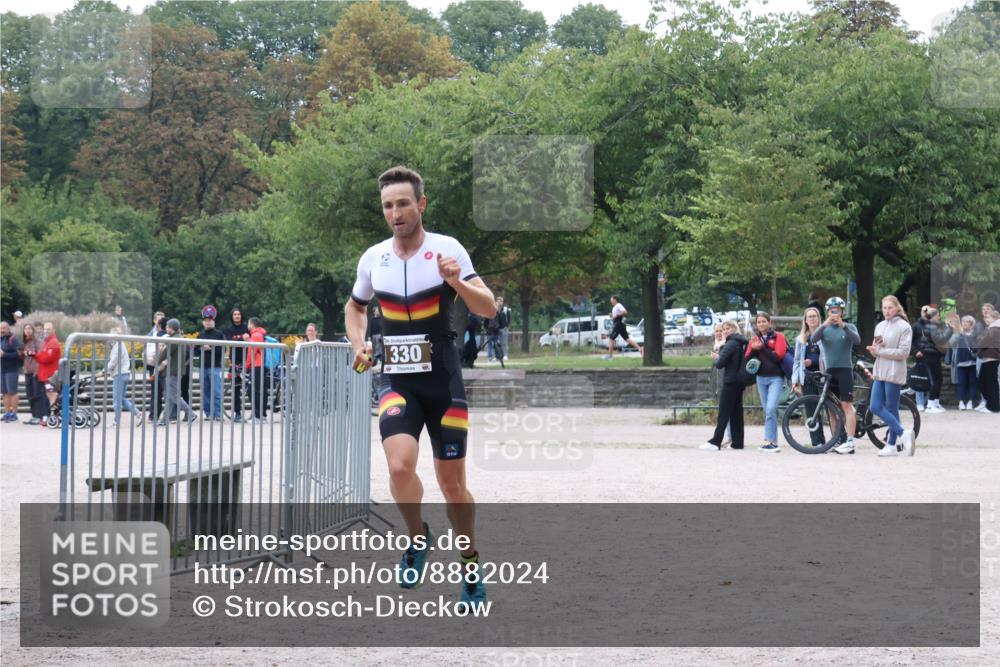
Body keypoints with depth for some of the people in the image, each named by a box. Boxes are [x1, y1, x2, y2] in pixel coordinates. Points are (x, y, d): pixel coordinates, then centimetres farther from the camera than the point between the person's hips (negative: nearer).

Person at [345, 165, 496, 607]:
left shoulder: (447, 250, -7)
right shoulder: (373, 258, 3)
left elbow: (488, 310, -12)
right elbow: (355, 307, 22)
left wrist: (456, 282, -29)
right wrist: (359, 345, 4)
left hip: (443, 382, -1)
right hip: (396, 382, 2)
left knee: (452, 483, 4)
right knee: (400, 466, -22)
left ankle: (471, 565, 25)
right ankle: (418, 538, 6)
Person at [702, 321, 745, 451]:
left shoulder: (730, 344, -15)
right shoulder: (742, 343, 11)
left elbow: (720, 364, -18)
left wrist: (717, 358, 4)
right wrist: (719, 357, 8)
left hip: (730, 382, -8)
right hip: (740, 381, 8)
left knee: (724, 413, -7)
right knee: (736, 412, 10)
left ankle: (715, 442, -7)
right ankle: (737, 442, 10)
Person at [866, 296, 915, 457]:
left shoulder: (904, 327, -6)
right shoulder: (879, 326, 14)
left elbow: (903, 353, -13)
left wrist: (880, 351, -14)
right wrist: (874, 349, -5)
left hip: (894, 373, -7)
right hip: (880, 371, 7)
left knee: (892, 409, -4)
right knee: (875, 407, -1)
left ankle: (892, 445, 4)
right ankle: (903, 433, 4)